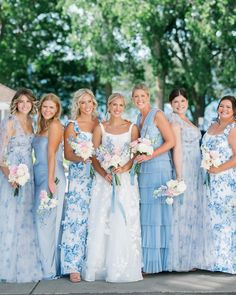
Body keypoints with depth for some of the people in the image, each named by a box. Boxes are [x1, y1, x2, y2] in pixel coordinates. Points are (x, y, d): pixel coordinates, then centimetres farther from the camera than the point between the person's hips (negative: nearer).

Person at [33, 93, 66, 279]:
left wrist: (51, 180, -17)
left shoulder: (55, 126, -5)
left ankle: (50, 270, -1)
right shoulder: (42, 126, 20)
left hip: (51, 177, -8)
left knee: (47, 220, -7)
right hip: (40, 177, 8)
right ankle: (46, 266, 13)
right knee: (43, 221, 8)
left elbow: (52, 154, -13)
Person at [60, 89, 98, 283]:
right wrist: (80, 158, -20)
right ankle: (73, 266, -8)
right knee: (77, 218, -10)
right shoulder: (72, 126, 4)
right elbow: (68, 154, -1)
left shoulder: (100, 124, 13)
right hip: (79, 176, -3)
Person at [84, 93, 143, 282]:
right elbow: (94, 157, 3)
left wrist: (123, 169, -15)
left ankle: (124, 267, 3)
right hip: (104, 180, 1)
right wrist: (104, 174, -12)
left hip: (126, 180, 0)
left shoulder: (132, 128, 7)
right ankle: (102, 267, 4)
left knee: (125, 223, -4)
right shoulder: (100, 128, 8)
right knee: (102, 223, -2)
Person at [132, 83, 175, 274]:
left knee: (157, 211, -4)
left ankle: (159, 260, 2)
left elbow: (171, 141, -11)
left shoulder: (157, 115, -4)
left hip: (159, 167, -7)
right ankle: (148, 260, 10)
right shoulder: (139, 118, 18)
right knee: (146, 213, 5)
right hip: (144, 170, 7)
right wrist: (137, 154, 4)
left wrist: (149, 156, -15)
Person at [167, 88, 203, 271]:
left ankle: (189, 258, 18)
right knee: (182, 213, -6)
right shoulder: (174, 119, -9)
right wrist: (179, 176, -21)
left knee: (193, 213, 11)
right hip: (183, 171, -9)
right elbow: (177, 148, -16)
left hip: (194, 173, 9)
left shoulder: (186, 120, 18)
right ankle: (180, 261, -1)